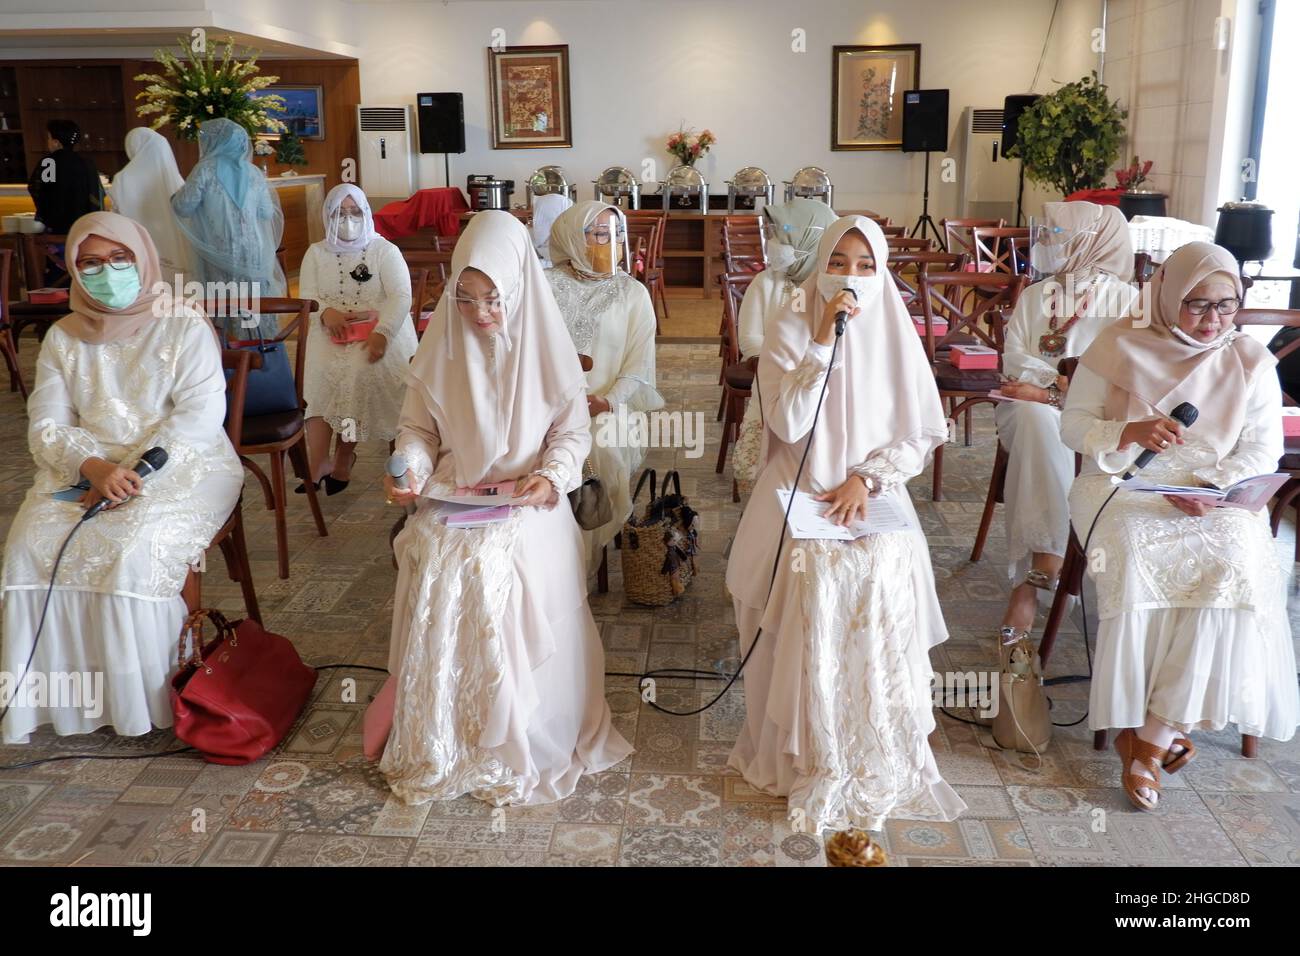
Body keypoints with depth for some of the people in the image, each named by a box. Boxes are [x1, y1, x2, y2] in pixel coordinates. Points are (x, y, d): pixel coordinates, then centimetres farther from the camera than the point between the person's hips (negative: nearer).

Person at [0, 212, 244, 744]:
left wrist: (135, 472, -21)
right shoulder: (64, 338, 12)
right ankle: (58, 693, -9)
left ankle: (143, 697, -13)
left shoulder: (184, 326, 0)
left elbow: (201, 414, -10)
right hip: (82, 470, 4)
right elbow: (46, 427, 3)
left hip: (180, 466, -4)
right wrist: (94, 467, -19)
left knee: (131, 553, -30)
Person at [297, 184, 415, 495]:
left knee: (360, 369, -31)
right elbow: (306, 298, 8)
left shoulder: (385, 250, 7)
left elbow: (401, 297, -4)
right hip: (331, 330, 2)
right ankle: (318, 463, -29)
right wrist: (327, 311, -17)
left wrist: (381, 332, -22)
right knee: (322, 370, -28)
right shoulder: (316, 253, 17)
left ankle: (343, 455, -17)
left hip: (380, 329, -2)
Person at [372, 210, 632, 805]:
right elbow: (417, 428, 10)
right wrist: (409, 472, -10)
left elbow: (573, 430, 1)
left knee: (501, 580, -25)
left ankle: (520, 750, -3)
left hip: (527, 507, -2)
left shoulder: (545, 344, -3)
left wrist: (551, 476, -18)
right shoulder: (442, 343, 4)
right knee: (439, 577, -21)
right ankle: (435, 750, -1)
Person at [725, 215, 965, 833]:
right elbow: (787, 424, -14)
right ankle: (805, 757, -10)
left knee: (884, 572, -26)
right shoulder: (790, 330, -1)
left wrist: (865, 477, -12)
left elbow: (921, 433, 4)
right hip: (800, 494, -1)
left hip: (875, 495, 2)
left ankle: (878, 759, -8)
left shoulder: (895, 334, 6)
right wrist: (823, 340, -18)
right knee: (815, 572, -28)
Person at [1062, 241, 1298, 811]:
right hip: (1124, 487, -1)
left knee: (1235, 564, -30)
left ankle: (1155, 731, -22)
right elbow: (1074, 425, 3)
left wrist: (1209, 485, -17)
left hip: (1217, 498, 2)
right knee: (1135, 557, -34)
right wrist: (1130, 432, -17)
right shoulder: (1120, 345, 1)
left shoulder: (1251, 362, 6)